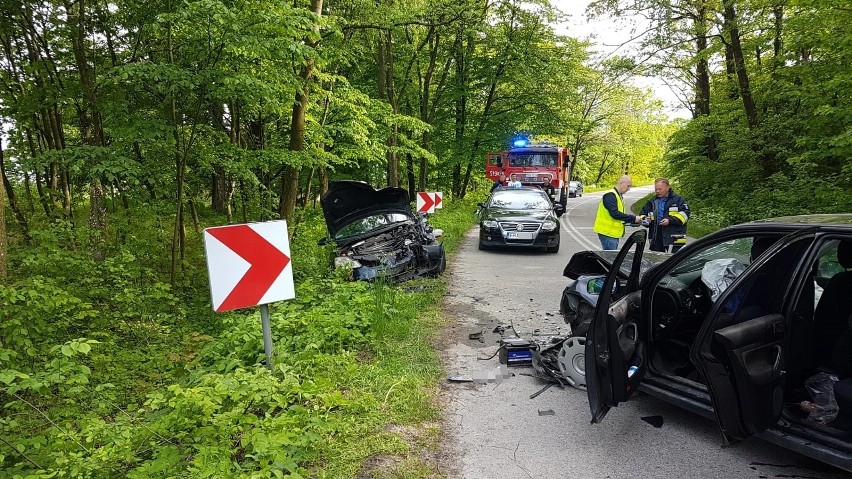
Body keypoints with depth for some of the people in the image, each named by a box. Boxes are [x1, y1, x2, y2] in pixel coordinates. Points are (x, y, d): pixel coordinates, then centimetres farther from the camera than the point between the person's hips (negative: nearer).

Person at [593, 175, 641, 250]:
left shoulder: (619, 196, 18)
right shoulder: (610, 195, -14)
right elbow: (614, 214, -24)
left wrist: (633, 220, 6)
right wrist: (633, 218, -20)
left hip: (614, 233, 10)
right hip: (607, 233, -10)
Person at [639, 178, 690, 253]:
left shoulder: (678, 199, 2)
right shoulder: (652, 202, 16)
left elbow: (685, 213, -7)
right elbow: (642, 214, 21)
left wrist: (670, 220, -17)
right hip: (656, 238, 5)